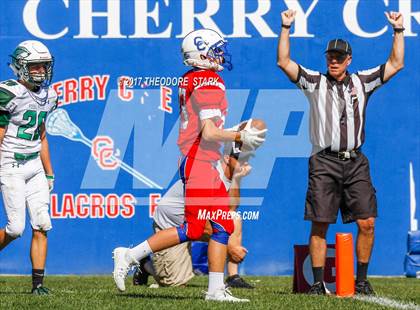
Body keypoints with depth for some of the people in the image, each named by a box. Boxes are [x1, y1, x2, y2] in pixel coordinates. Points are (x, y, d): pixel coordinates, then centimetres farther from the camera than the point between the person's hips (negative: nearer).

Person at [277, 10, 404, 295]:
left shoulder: (362, 82, 13)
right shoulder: (315, 82, 7)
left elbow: (395, 64, 14)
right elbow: (284, 62, 0)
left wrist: (398, 30, 9)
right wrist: (286, 28, -5)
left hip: (356, 162, 2)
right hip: (324, 162, -2)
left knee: (366, 223, -4)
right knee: (319, 225, -4)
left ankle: (362, 281, 7)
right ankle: (318, 283, 2)